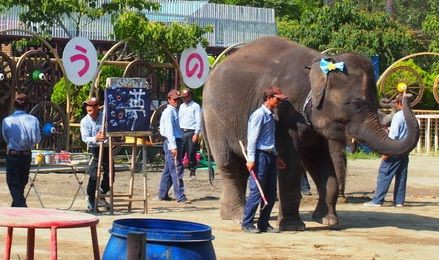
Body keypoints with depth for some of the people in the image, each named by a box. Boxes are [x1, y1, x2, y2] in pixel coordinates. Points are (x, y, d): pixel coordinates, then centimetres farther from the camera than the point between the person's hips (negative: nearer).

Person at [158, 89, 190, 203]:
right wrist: (173, 146, -23)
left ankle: (163, 194, 19)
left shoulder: (174, 111, 19)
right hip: (172, 143, -10)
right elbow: (169, 130, -17)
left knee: (168, 170, 13)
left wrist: (177, 145, 15)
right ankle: (180, 196, -12)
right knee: (176, 169, -11)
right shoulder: (168, 112, -10)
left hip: (176, 142, 10)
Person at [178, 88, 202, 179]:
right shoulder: (181, 106, 19)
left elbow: (198, 120, -4)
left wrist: (196, 134, -12)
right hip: (181, 132, 5)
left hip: (191, 132, -5)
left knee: (191, 153, -3)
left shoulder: (195, 106, 2)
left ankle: (192, 171, 5)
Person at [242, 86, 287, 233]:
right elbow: (252, 138, -14)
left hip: (270, 156, 9)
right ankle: (247, 223, 0)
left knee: (271, 193, 8)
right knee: (256, 191, -7)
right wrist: (251, 159, -19)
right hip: (261, 156, -9)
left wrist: (276, 157, 25)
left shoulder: (270, 116, 18)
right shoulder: (259, 115, -9)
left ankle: (263, 223, 15)